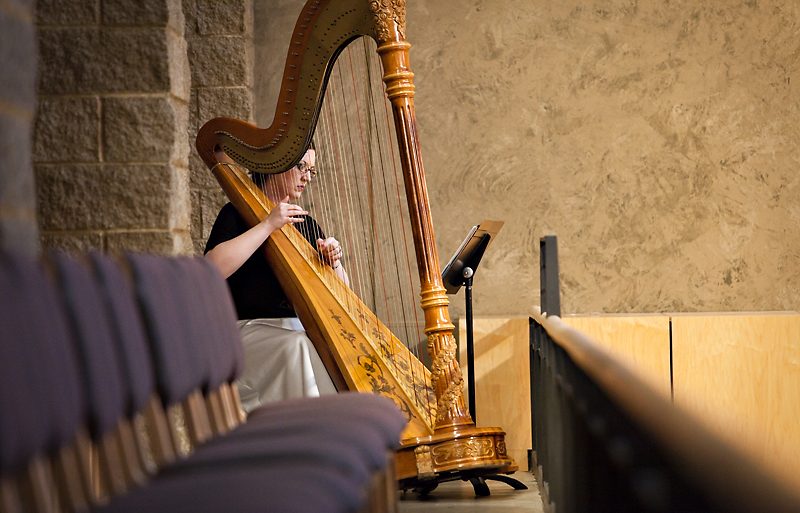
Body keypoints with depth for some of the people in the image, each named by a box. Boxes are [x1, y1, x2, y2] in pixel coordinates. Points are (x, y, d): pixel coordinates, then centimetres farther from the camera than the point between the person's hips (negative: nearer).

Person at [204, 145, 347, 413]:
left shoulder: (305, 224, 18)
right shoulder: (239, 213, 2)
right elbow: (212, 269, -20)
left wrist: (333, 263, -6)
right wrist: (269, 225, -18)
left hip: (304, 332, 6)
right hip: (252, 331, -6)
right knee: (298, 349, -34)